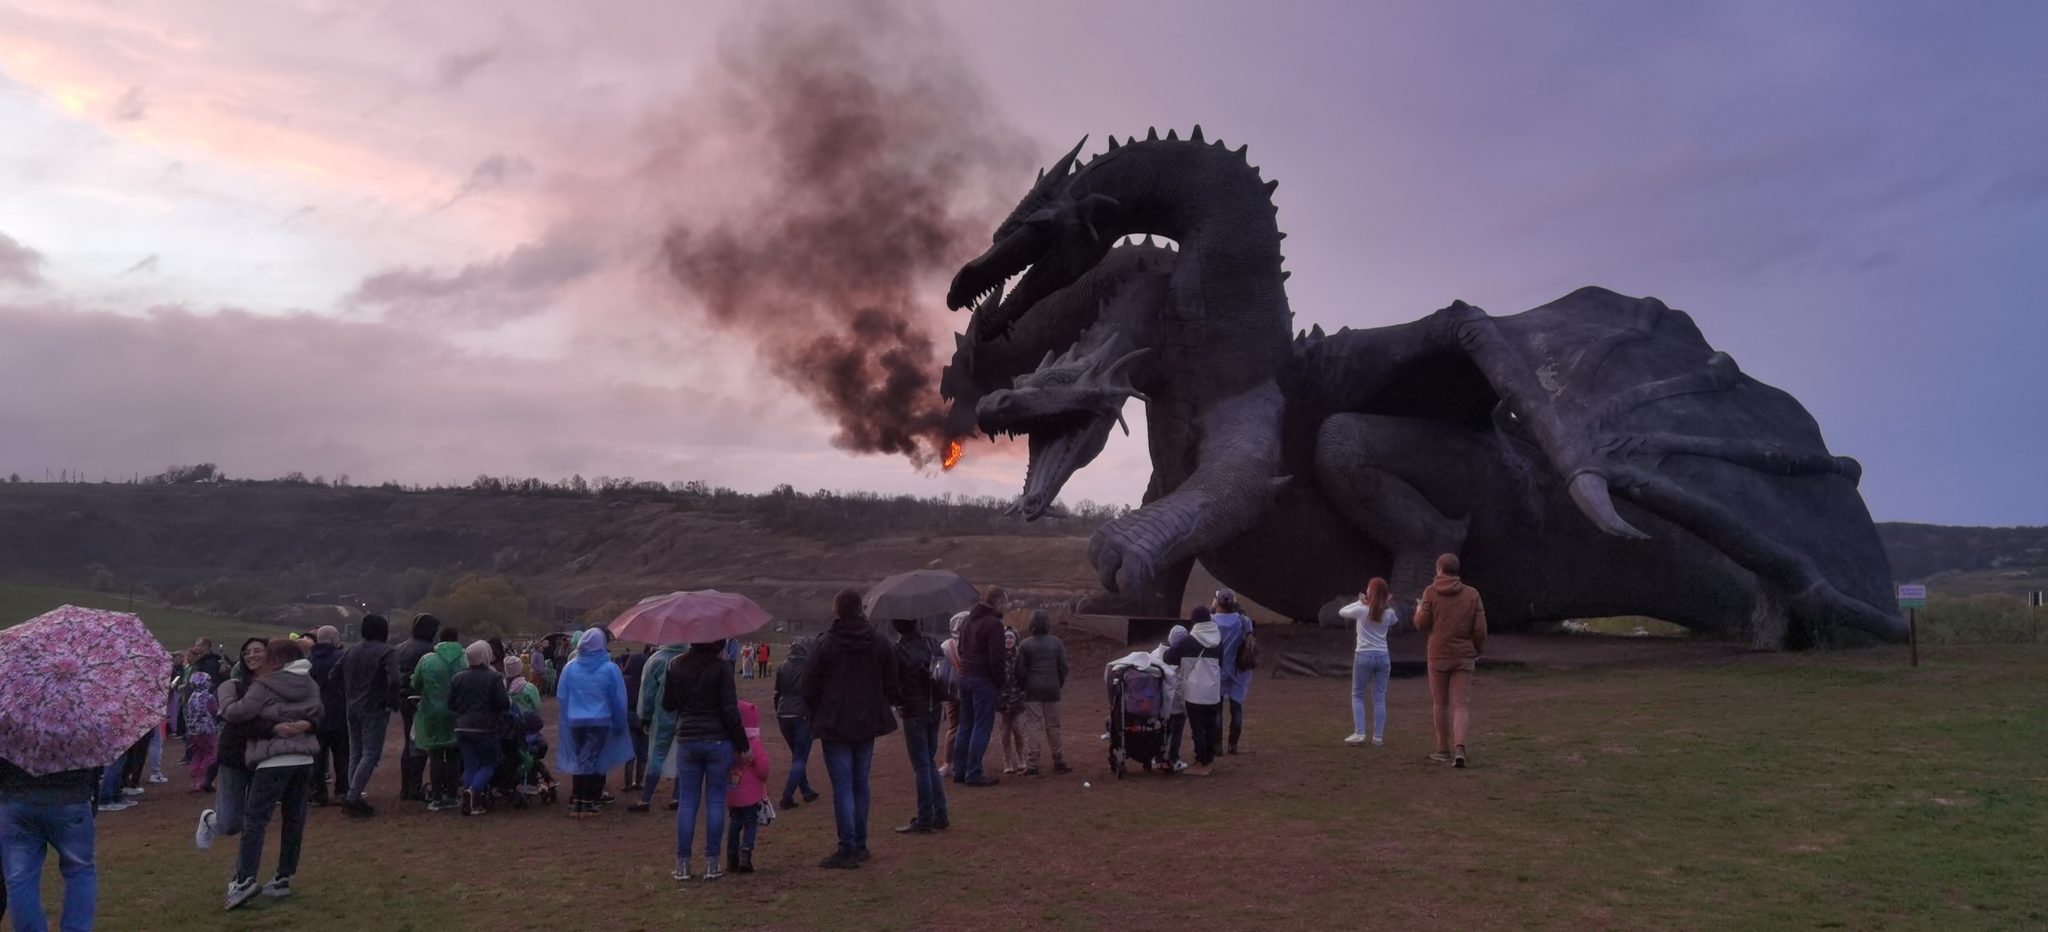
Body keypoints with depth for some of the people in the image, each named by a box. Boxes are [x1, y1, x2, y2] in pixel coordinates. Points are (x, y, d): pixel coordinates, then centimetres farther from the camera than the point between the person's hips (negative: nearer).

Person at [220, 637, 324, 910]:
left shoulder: (267, 684, -8)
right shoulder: (310, 684, 12)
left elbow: (240, 713, -8)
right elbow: (317, 714, 19)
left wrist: (224, 708, 10)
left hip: (275, 759, -6)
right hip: (304, 759, 6)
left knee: (254, 818, -6)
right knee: (294, 819, 9)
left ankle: (245, 879, -15)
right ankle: (283, 879, 13)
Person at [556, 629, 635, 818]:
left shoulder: (570, 667, -2)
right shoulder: (610, 669, -8)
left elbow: (561, 696, 3)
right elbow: (618, 699, -4)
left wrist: (569, 715, 17)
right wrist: (620, 723, 8)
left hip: (575, 721, 3)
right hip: (599, 721, -2)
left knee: (579, 759, 13)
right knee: (590, 760, 3)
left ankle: (577, 801, 15)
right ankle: (585, 802, 1)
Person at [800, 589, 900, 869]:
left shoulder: (825, 644, -11)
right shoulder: (880, 642, 3)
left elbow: (810, 686, -5)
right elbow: (890, 683, 8)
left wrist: (815, 716, 10)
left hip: (835, 724, -5)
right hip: (868, 722, 5)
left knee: (842, 786, -3)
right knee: (860, 783, 15)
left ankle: (848, 850, -3)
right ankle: (860, 844, 20)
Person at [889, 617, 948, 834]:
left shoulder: (898, 650, -14)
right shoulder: (932, 644, 5)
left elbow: (893, 684, -10)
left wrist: (898, 702, 7)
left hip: (913, 713, -6)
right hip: (933, 710, 6)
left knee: (921, 767, -2)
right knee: (930, 763, 17)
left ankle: (924, 820, 2)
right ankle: (940, 814, 19)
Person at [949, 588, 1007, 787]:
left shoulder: (969, 620, 16)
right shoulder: (993, 623, -12)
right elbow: (996, 657, -16)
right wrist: (999, 681, -7)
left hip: (964, 677, 9)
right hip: (983, 680, -8)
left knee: (966, 726, 14)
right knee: (982, 727, -5)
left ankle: (959, 771, 16)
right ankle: (973, 773, -6)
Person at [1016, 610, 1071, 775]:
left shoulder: (1025, 644, -5)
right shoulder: (1056, 643, 2)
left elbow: (1020, 671, -5)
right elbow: (1063, 667, 2)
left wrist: (1025, 686, 10)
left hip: (1032, 691, -2)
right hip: (1052, 690, 3)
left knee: (1032, 728, -2)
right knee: (1053, 727, 11)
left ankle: (1032, 765, -6)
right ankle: (1059, 762, 16)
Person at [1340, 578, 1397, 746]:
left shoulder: (1361, 610, -8)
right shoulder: (1388, 613, 1)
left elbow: (1342, 611, 9)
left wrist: (1359, 602, 14)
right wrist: (1386, 604, 11)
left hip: (1363, 656, -2)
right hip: (1382, 657, 3)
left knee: (1357, 695, 10)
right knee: (1379, 698, 7)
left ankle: (1359, 733, 1)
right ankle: (1378, 737, 6)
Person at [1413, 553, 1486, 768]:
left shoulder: (1431, 592, -4)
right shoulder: (1472, 594, 1)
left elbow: (1422, 625, -5)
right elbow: (1480, 629, 0)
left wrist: (1418, 611, 17)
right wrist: (1478, 651, 16)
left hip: (1438, 656, -1)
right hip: (1464, 657, 1)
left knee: (1440, 703, 12)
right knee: (1459, 706, 2)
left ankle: (1444, 749, 20)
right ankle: (1459, 748, -16)